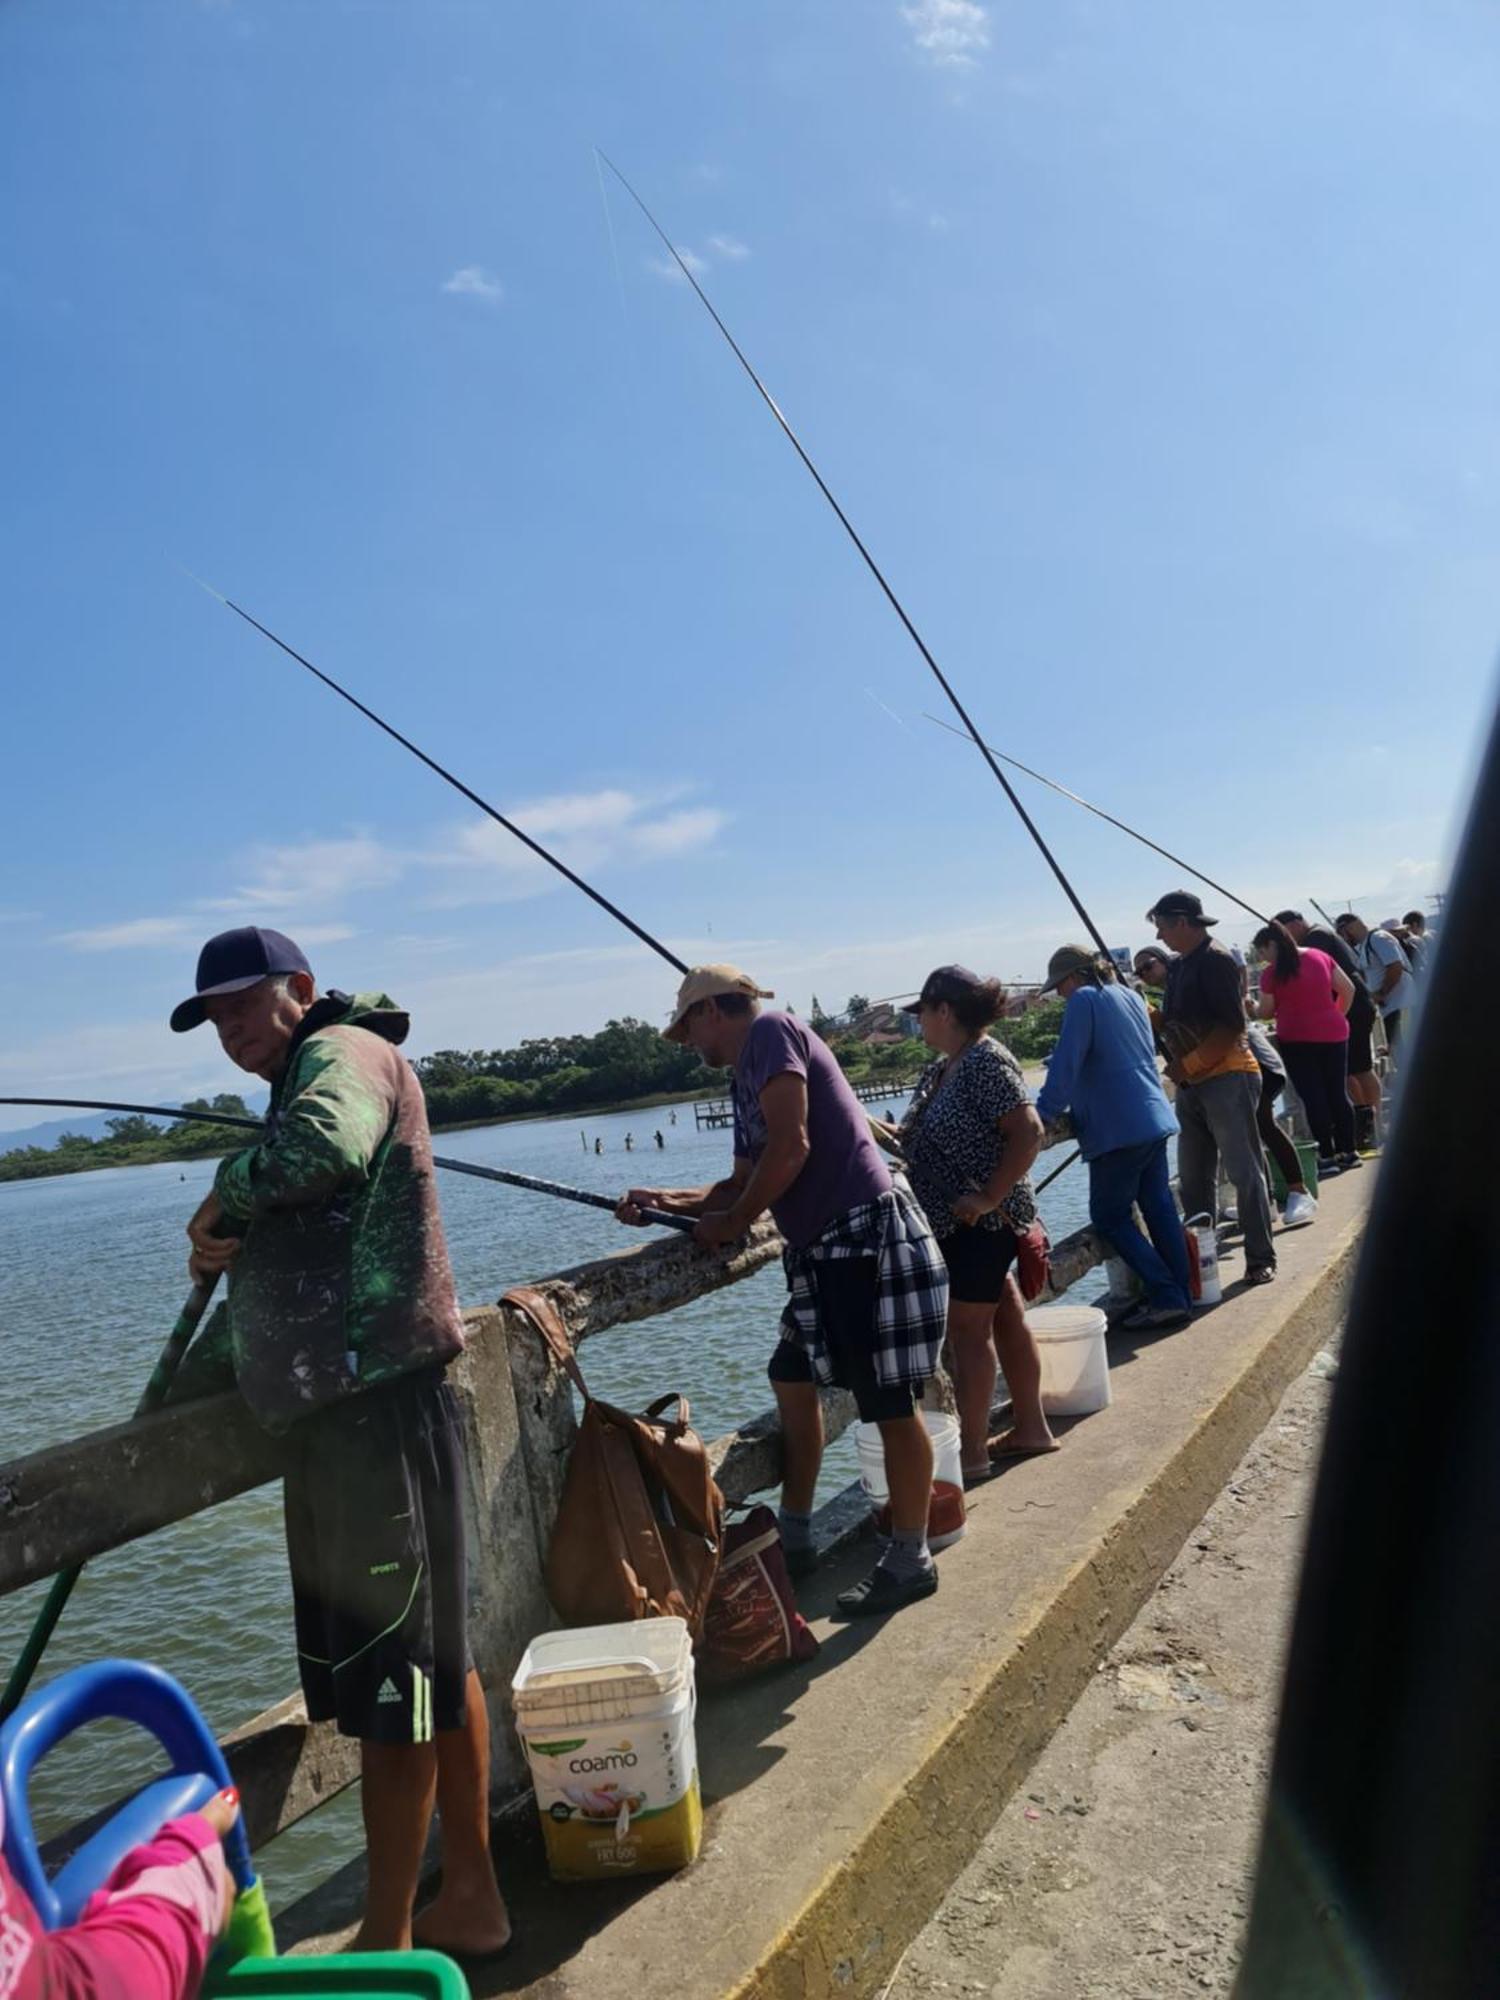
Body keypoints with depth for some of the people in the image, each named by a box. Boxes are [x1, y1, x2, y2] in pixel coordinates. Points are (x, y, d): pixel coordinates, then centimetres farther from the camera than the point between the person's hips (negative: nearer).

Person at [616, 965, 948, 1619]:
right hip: (824, 1252, 10)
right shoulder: (745, 1078, 18)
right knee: (793, 1380, 17)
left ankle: (910, 1560, 15)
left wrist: (732, 1222, -7)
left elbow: (791, 1148, -19)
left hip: (869, 1238, -10)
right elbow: (743, 1183, 21)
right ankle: (793, 1535, 31)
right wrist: (669, 1199, 16)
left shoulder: (771, 1032, -9)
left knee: (890, 1403, 1)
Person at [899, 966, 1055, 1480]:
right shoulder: (940, 1070, 11)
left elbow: (1028, 1133, -24)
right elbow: (921, 1137, 16)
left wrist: (990, 1196, -23)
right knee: (1004, 1318, 16)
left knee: (969, 1328, -3)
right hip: (954, 1221, 10)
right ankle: (1030, 1428, 28)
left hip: (982, 1220, -10)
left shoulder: (986, 1061, -18)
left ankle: (972, 1451, 7)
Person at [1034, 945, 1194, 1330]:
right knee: (1159, 1209, 10)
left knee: (1110, 1217, -1)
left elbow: (1065, 1066, -14)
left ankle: (1167, 1298, -5)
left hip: (1119, 1128, -9)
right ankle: (1180, 1296, 13)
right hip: (1156, 1119, 9)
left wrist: (1044, 1115, -10)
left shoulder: (1084, 1000, -9)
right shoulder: (1131, 996, 17)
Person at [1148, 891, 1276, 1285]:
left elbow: (1232, 1025, -18)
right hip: (1191, 1084, 9)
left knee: (1244, 1171, -4)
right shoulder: (1178, 967, 15)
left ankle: (1261, 1259, 3)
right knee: (1193, 1177, 11)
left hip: (1227, 1078, -9)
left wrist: (1188, 1064, -18)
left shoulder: (1216, 961, -11)